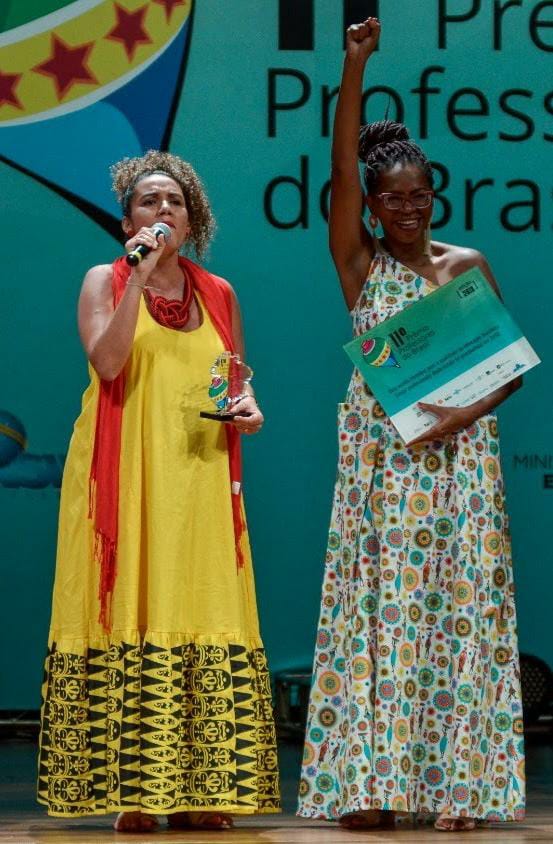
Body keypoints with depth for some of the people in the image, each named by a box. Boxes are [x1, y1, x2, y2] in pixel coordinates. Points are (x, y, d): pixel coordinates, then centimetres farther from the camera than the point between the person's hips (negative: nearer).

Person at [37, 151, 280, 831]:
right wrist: (139, 278, -15)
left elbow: (237, 385, 23)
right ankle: (131, 792, -5)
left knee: (204, 620, -3)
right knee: (129, 616, -8)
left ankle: (199, 791, 0)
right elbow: (107, 361, -11)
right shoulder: (104, 281, 5)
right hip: (123, 480, -3)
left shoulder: (218, 294, 15)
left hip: (198, 481, 3)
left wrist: (248, 409, 1)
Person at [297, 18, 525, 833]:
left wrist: (467, 413, -15)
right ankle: (369, 783, 0)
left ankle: (459, 783, 0)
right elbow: (341, 171, -9)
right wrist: (354, 69, -19)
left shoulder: (468, 265, 6)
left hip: (456, 454, 1)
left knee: (456, 607, -2)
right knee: (377, 607, -2)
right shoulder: (360, 262, 4)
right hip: (379, 453, 0)